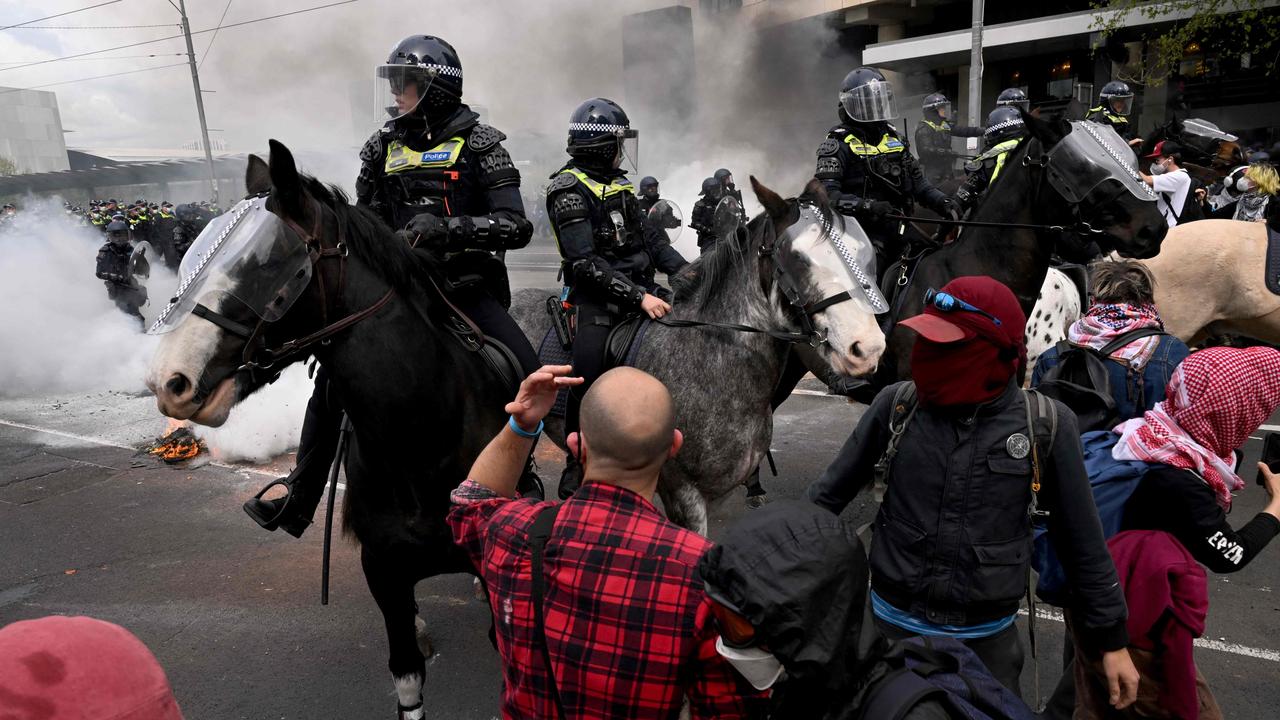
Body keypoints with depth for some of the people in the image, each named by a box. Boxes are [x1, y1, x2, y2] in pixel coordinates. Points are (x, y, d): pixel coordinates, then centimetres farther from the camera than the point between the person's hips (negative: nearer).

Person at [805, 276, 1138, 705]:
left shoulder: (1045, 426, -11)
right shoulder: (896, 405, -10)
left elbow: (1082, 542, 0)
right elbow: (830, 492, 0)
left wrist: (1111, 639, 6)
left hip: (987, 638, 0)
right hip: (893, 625, 1)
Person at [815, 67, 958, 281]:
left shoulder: (893, 137, 19)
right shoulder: (838, 144, -4)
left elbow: (917, 181, 23)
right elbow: (827, 193, -18)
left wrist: (943, 203, 6)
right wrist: (867, 206, -31)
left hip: (898, 232, 7)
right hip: (864, 234, -7)